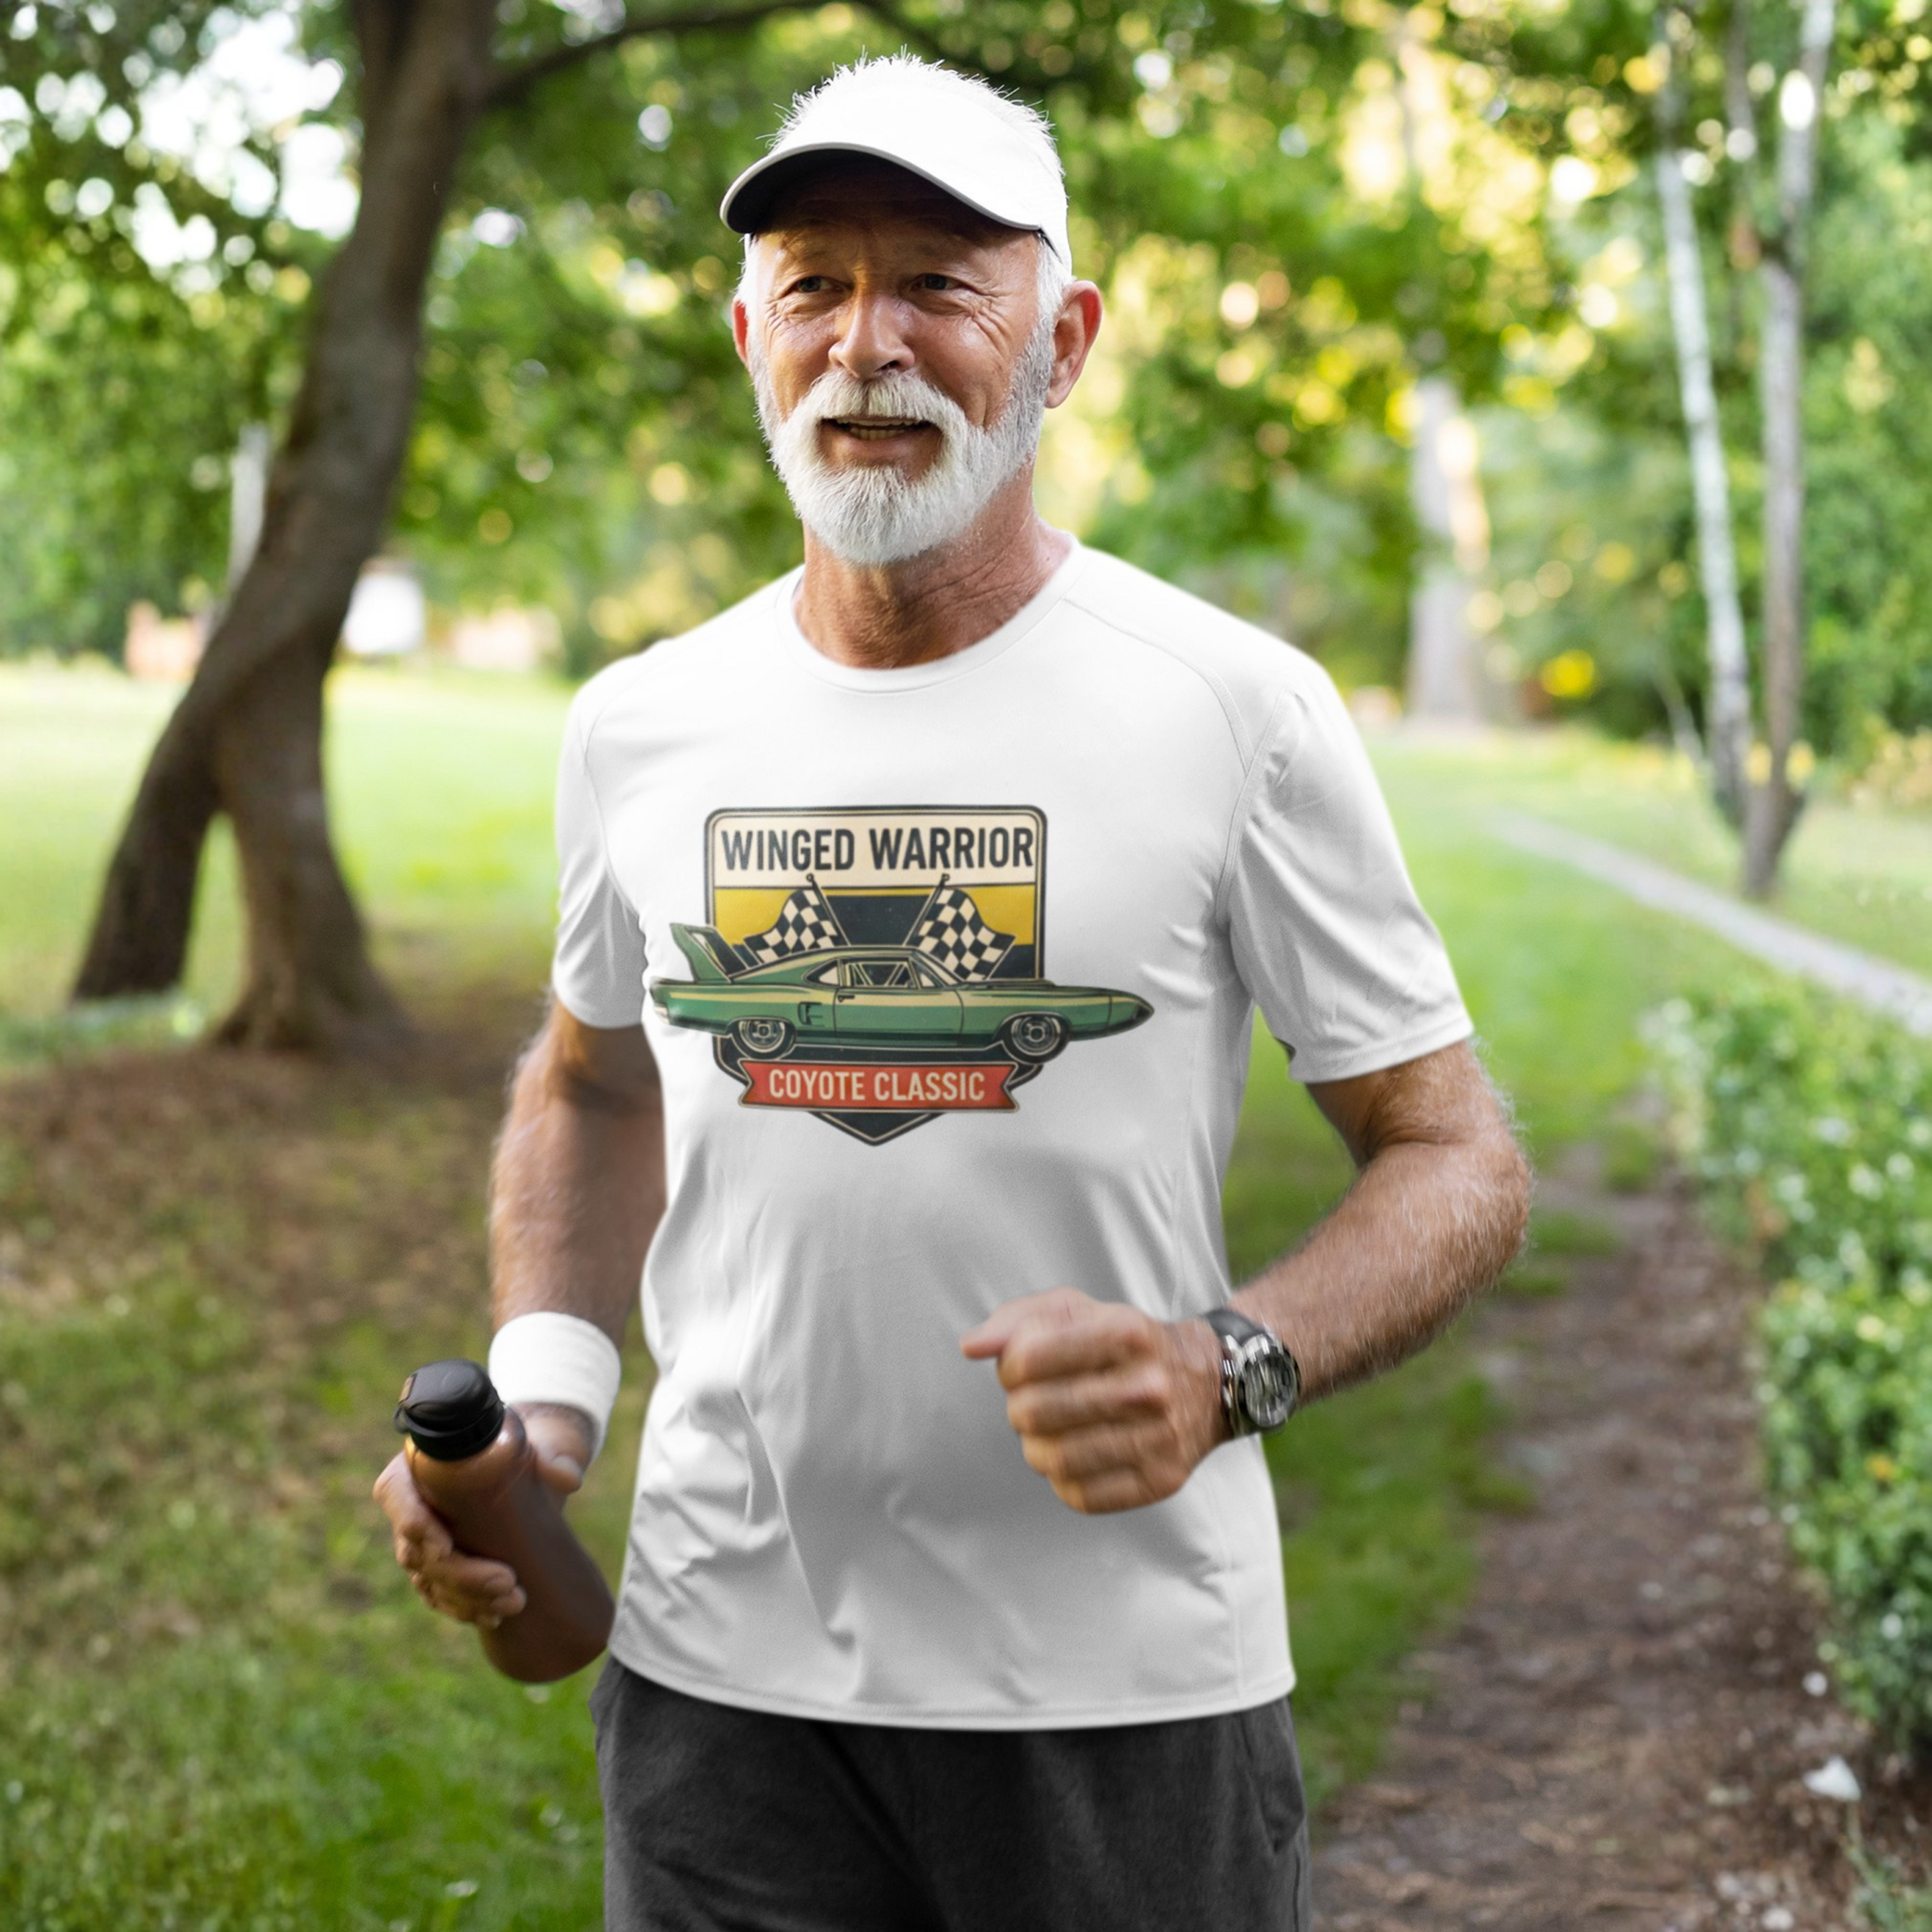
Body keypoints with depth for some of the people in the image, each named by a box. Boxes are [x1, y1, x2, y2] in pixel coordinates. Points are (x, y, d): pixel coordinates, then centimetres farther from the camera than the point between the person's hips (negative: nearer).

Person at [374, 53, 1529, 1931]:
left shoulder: (1238, 709, -8)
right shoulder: (638, 726, 3)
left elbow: (1456, 1159, -3)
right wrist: (537, 1386, 3)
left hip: (1128, 1688, -2)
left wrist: (1226, 1368, -21)